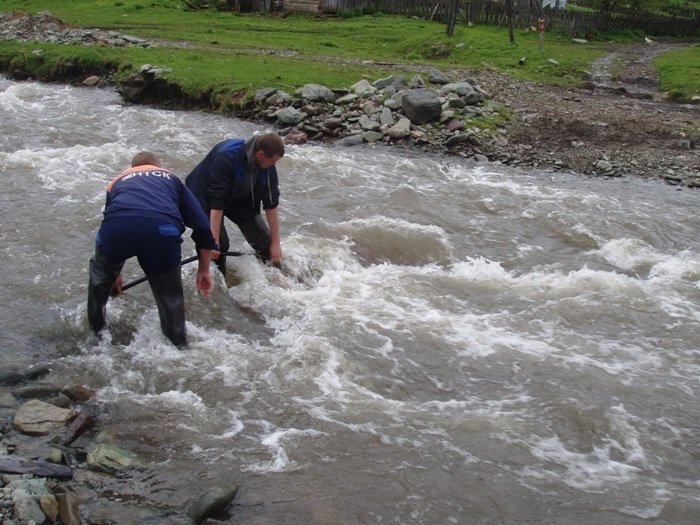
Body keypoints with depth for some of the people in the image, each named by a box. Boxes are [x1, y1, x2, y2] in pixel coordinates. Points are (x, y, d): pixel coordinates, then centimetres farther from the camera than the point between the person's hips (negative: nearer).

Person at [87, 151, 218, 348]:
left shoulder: (118, 181, 39)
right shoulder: (171, 178, 34)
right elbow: (202, 226, 21)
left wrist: (115, 272, 64)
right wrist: (203, 270, 30)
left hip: (116, 228, 2)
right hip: (163, 229, -2)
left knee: (101, 273, 34)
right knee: (170, 296, 21)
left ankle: (95, 330, 48)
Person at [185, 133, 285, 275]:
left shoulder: (268, 167, -20)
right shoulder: (226, 156, -38)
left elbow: (271, 205, -13)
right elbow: (216, 202, -39)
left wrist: (275, 243, -12)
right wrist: (214, 241, -39)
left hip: (239, 198, 5)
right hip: (206, 196, -5)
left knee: (264, 241, 1)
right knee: (220, 244, -20)